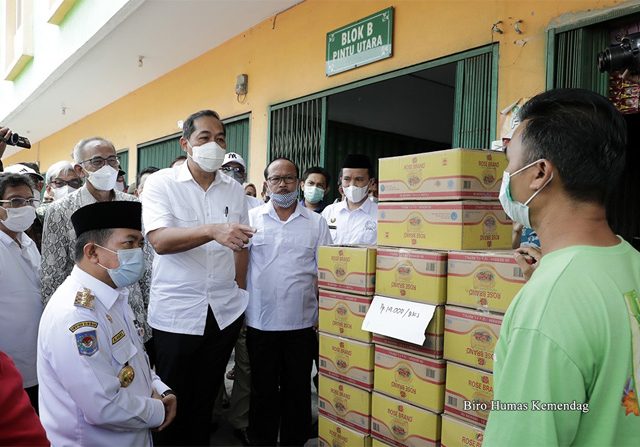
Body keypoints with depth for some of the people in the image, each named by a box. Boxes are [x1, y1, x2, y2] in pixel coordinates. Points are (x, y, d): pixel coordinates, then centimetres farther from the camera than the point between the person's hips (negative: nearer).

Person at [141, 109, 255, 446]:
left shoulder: (235, 189, 5)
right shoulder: (161, 183, -6)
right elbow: (160, 240, -21)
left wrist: (241, 293, 7)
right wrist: (212, 231, -34)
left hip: (225, 312, 3)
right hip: (175, 313, -3)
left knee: (206, 397, 18)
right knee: (173, 401, 12)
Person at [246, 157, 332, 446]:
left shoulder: (316, 223, 4)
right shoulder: (252, 218, 2)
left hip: (302, 323, 1)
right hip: (260, 322, 0)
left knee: (297, 391, 13)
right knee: (263, 392, 14)